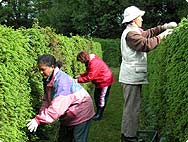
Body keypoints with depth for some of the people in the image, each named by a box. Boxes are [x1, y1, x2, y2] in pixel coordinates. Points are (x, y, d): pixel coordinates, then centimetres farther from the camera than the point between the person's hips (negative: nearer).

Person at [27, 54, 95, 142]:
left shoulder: (61, 80, -32)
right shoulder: (48, 80, -3)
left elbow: (57, 106, -38)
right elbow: (46, 100, 2)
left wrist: (39, 119, -38)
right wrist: (41, 115, -13)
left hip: (80, 113, -9)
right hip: (67, 115, 9)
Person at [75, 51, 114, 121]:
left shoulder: (93, 64, -29)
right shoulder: (90, 61, 2)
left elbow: (89, 77, -28)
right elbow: (89, 73, 13)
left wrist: (78, 80, -24)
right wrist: (80, 76, 1)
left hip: (105, 81, -10)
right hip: (99, 81, 10)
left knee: (101, 97, -2)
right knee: (96, 96, 17)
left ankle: (99, 115, 8)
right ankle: (98, 112, 29)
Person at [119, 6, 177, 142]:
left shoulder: (134, 31, 17)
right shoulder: (131, 34, -17)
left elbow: (148, 33, 23)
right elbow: (146, 44, -28)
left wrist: (166, 26, 13)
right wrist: (162, 35, -17)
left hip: (134, 76, 11)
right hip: (132, 77, -11)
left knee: (132, 106, 16)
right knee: (132, 107, -5)